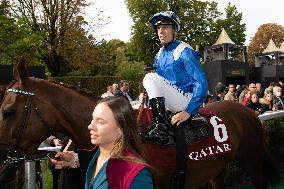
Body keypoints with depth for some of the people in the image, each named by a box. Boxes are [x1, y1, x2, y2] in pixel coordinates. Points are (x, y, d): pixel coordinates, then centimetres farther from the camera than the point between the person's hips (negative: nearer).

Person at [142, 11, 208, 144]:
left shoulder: (184, 52, -12)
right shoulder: (160, 54, 12)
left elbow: (201, 84, -18)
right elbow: (161, 86, 22)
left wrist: (188, 111, -23)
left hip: (186, 100, -9)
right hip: (173, 105, 9)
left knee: (151, 78, -23)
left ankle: (161, 128, -33)